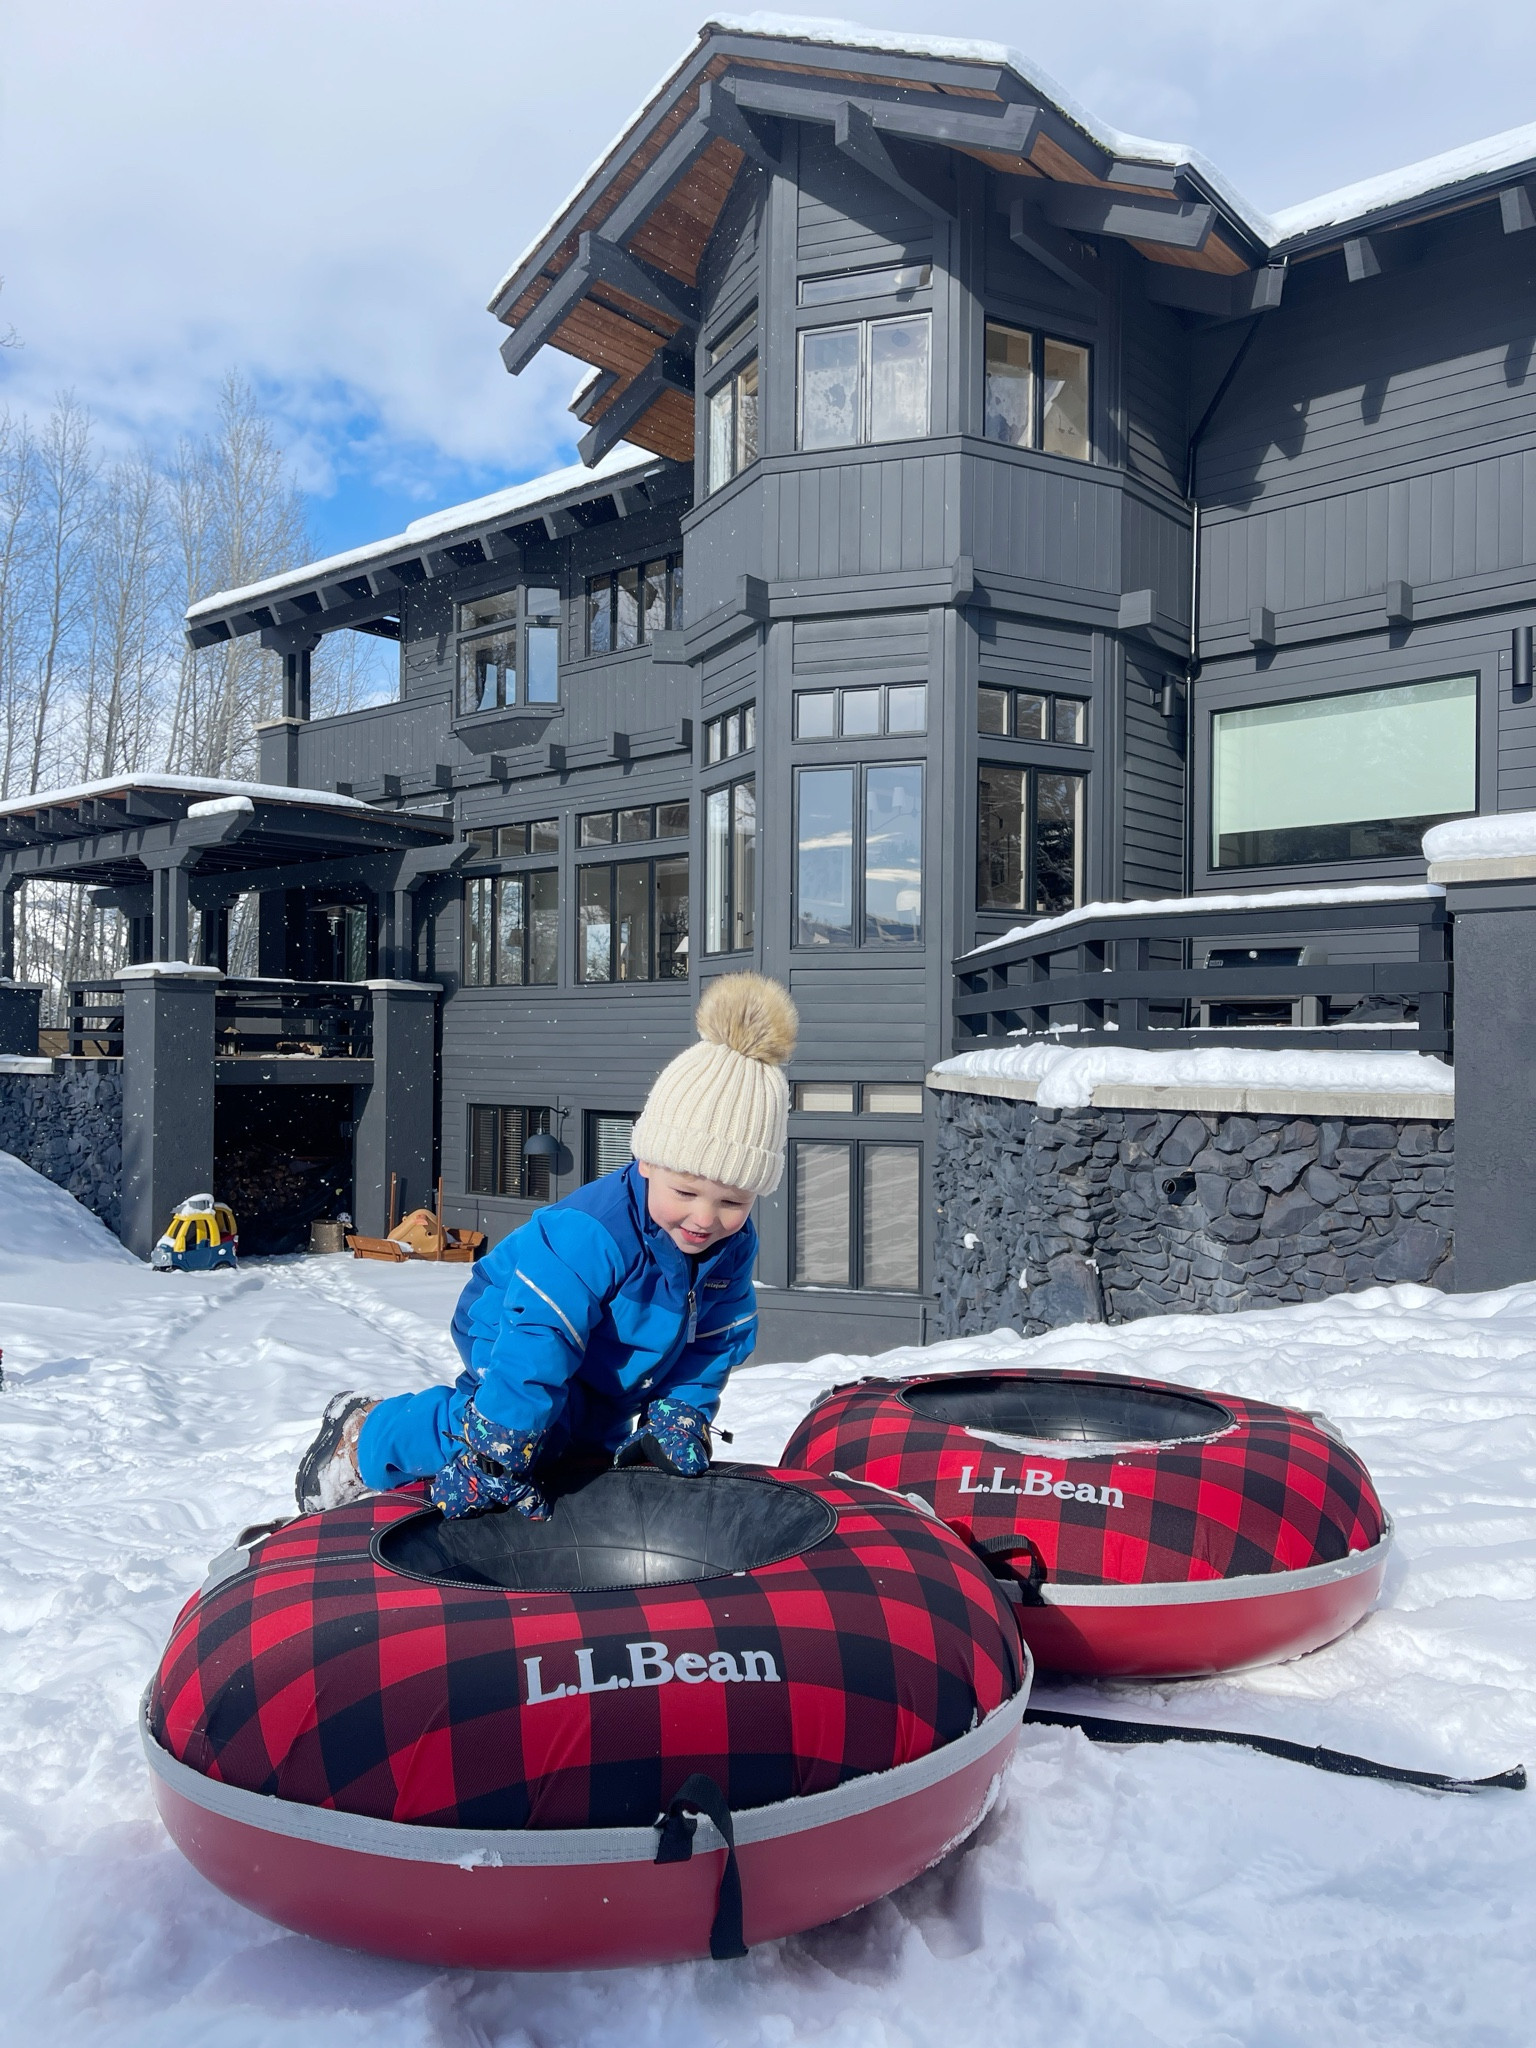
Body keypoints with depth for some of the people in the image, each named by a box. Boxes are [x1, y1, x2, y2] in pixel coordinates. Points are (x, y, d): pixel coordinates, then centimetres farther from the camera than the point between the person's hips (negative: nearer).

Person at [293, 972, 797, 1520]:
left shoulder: (732, 1247, -17)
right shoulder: (587, 1234, -40)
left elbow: (715, 1341, -3)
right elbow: (536, 1345, -42)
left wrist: (678, 1418, -12)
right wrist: (492, 1459, -41)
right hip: (508, 1330, -7)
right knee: (546, 1424, -30)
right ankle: (366, 1436, -11)